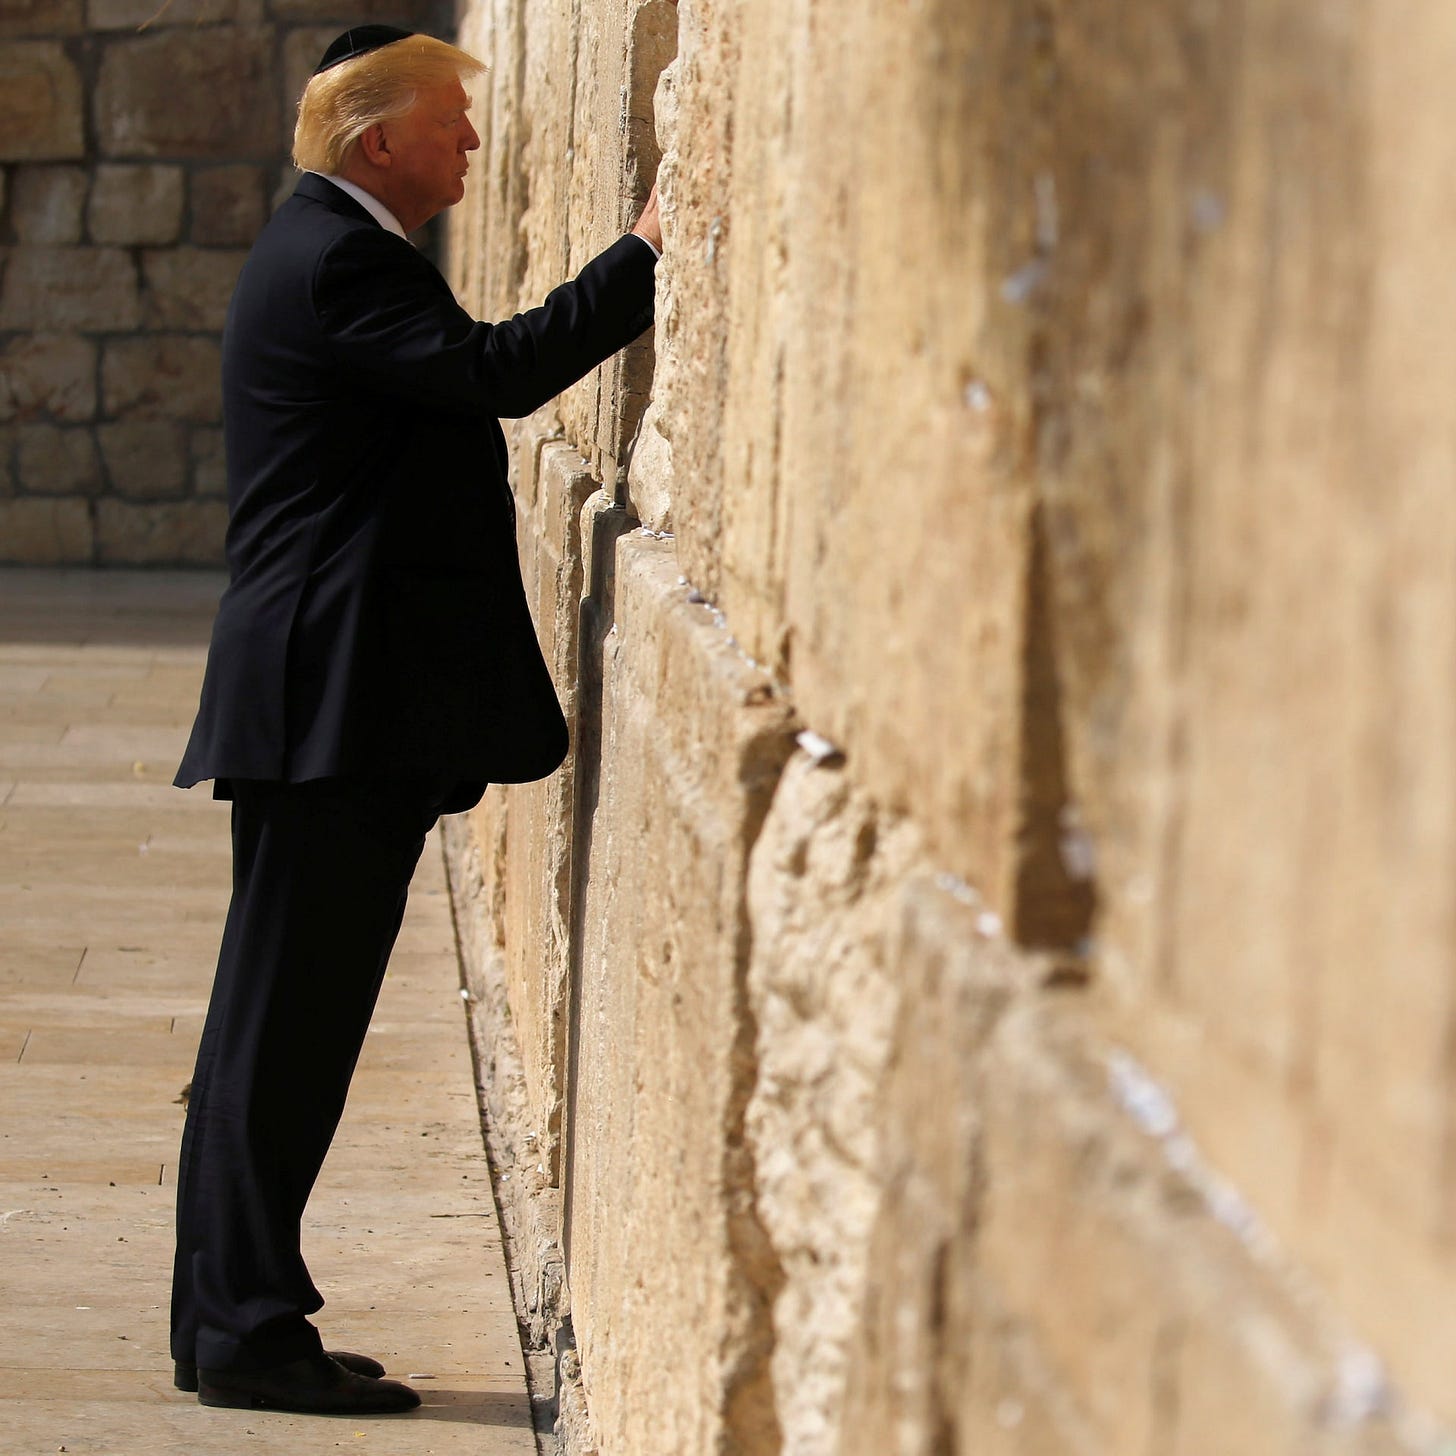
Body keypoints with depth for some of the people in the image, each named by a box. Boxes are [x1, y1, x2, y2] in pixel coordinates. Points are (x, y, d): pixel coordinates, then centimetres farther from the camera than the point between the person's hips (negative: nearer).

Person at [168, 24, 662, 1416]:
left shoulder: (329, 248, 20)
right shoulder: (335, 260, -14)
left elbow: (464, 381, 19)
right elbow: (496, 368, -24)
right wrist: (642, 256, -18)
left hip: (331, 704, 11)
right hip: (333, 703, -11)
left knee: (284, 1025, 12)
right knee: (286, 1022, -6)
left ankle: (232, 1323, 18)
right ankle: (245, 1330, -2)